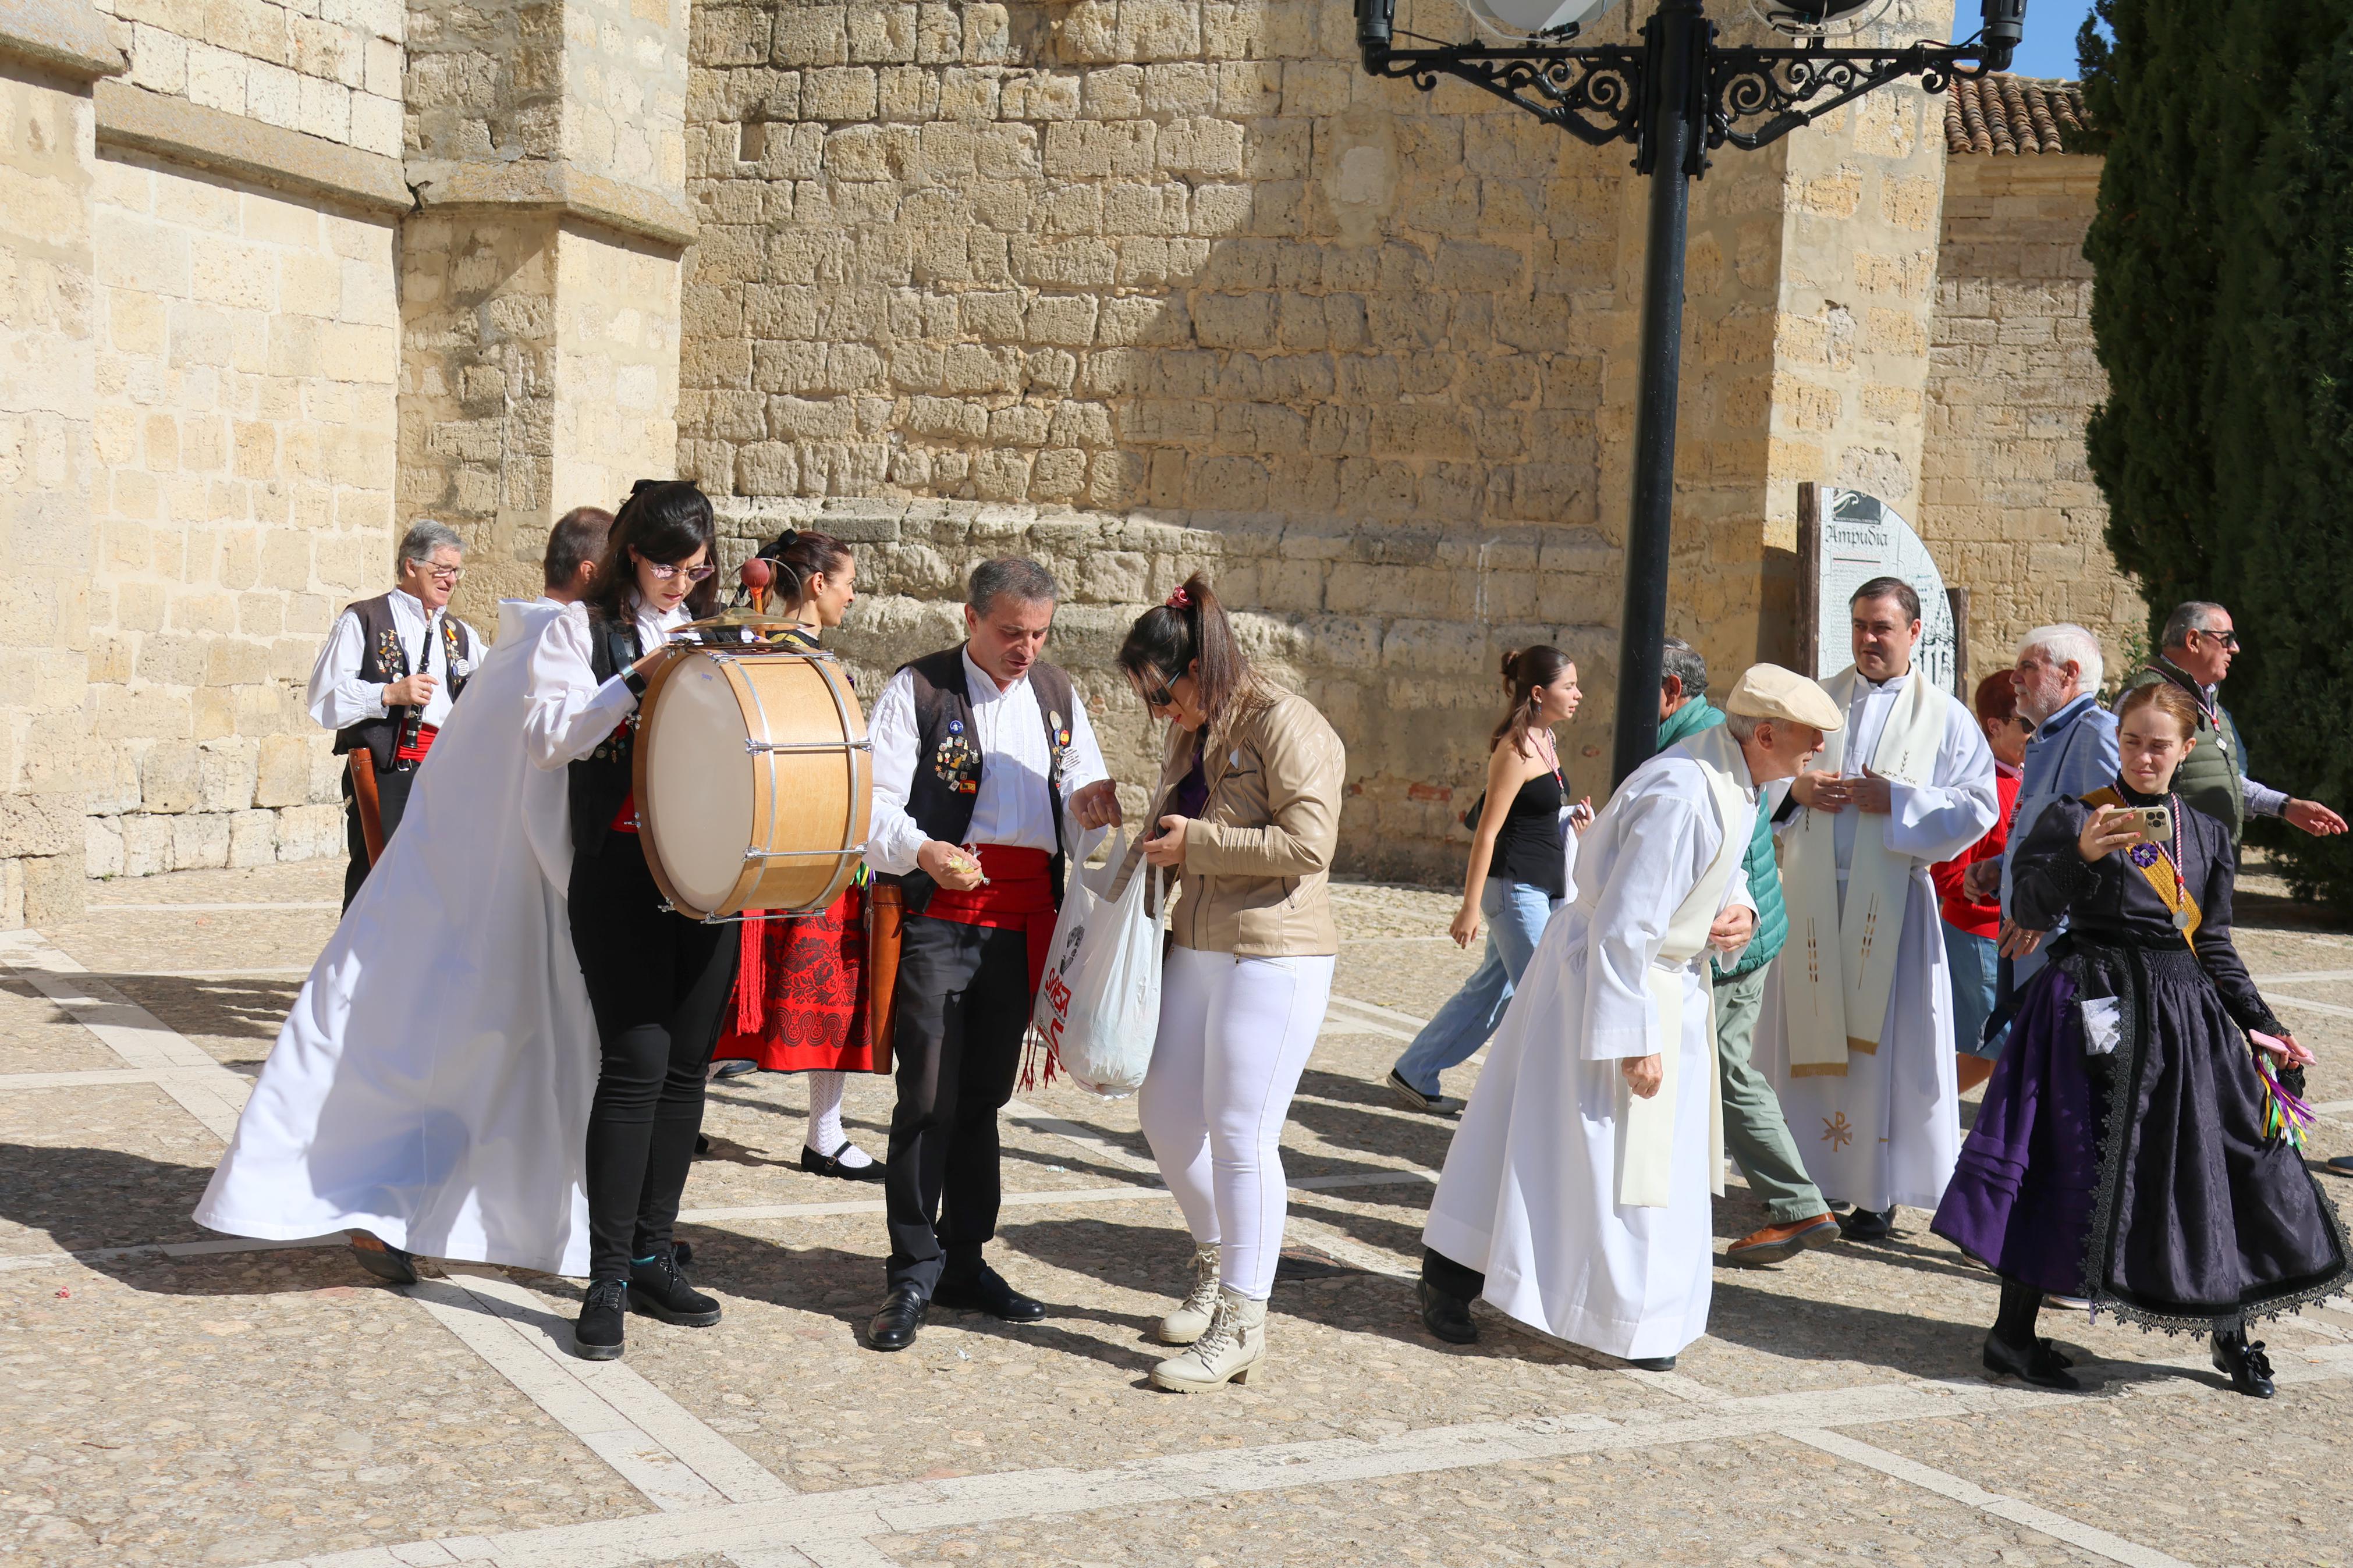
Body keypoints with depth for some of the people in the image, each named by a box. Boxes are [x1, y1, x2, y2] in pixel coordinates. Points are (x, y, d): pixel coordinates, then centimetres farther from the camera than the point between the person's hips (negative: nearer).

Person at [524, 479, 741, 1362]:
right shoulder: (584, 630, 3)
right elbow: (545, 740, -8)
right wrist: (635, 681, -16)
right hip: (620, 874, -5)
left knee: (686, 1065, 7)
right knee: (637, 1061, -11)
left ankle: (653, 1256, 18)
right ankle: (608, 1279, -4)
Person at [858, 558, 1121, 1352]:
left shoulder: (1057, 696, 13)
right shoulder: (917, 690, -4)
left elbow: (1081, 784, 20)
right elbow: (873, 802, -11)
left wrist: (1091, 799, -5)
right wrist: (924, 853, -31)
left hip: (1022, 921, 5)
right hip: (936, 918, -5)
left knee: (984, 1095, 13)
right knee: (928, 1099, -6)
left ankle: (963, 1260, 24)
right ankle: (913, 1275, 4)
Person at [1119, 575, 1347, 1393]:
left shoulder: (1285, 725, -13)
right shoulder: (1195, 736, 14)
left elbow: (1308, 843, -23)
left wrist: (1196, 842, -16)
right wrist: (1148, 845, 8)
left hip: (1275, 957, -9)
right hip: (1197, 948, 9)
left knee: (1240, 1136, -6)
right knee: (1165, 1111, 12)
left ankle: (1240, 1325, 4)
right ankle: (1215, 1267, 34)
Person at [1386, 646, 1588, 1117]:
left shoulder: (1543, 739, 11)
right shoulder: (1516, 749, -17)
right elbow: (1488, 831, -18)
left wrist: (1572, 814, 5)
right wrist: (1470, 906, -19)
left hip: (1540, 890, 10)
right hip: (1514, 888, -10)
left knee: (1491, 988, 15)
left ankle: (1414, 1075, 24)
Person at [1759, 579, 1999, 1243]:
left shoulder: (1945, 717, 5)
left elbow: (1977, 805, -3)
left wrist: (1896, 802, -14)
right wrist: (1795, 790, -7)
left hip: (1890, 902, -2)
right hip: (1809, 896, 3)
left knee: (1882, 1044, -2)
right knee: (1807, 1036, 4)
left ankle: (1877, 1192, 5)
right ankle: (1808, 1177, 14)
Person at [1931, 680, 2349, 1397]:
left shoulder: (2207, 834, 13)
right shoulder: (2077, 816, -2)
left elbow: (2215, 946, 18)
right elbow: (2033, 911, -12)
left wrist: (2262, 1026, 13)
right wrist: (2081, 853, -27)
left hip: (2185, 1014, 5)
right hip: (2097, 1010, -5)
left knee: (2222, 1161, 5)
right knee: (2072, 1160, -5)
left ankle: (2230, 1332, 22)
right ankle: (2013, 1333, 5)